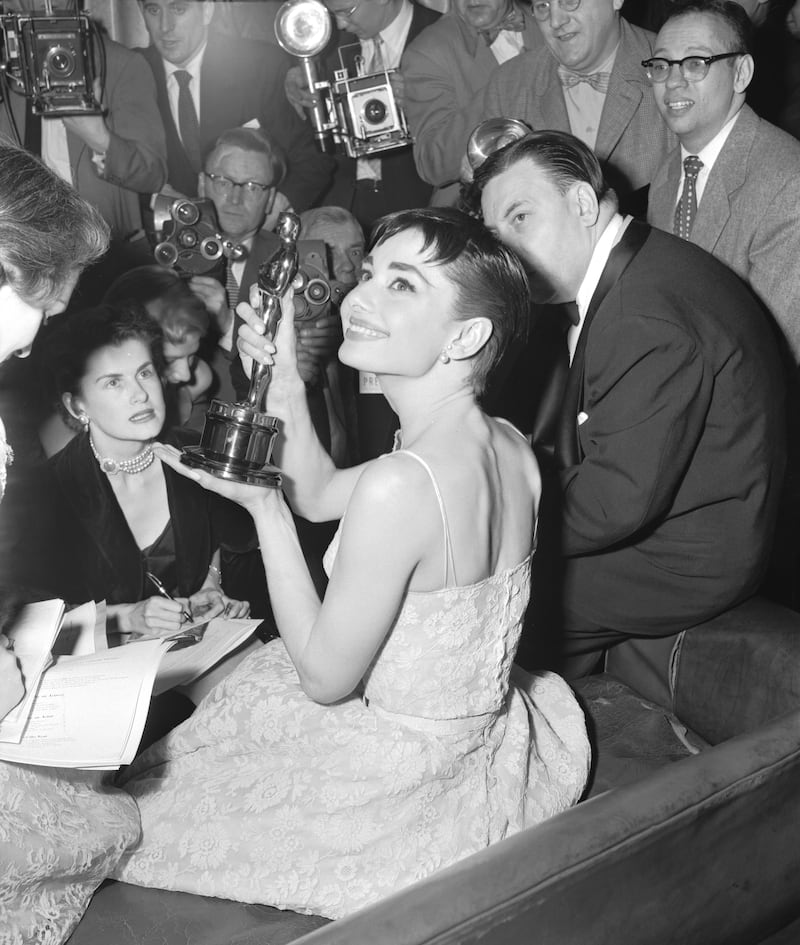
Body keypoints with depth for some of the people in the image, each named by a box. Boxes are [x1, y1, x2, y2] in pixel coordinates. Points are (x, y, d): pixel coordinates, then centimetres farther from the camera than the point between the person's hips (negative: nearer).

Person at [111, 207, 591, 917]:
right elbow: (319, 495, 7)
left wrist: (265, 510, -19)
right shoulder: (511, 445, -7)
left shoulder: (400, 485, -35)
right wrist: (287, 385, -5)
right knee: (230, 673, 30)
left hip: (406, 782, -7)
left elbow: (323, 677, -21)